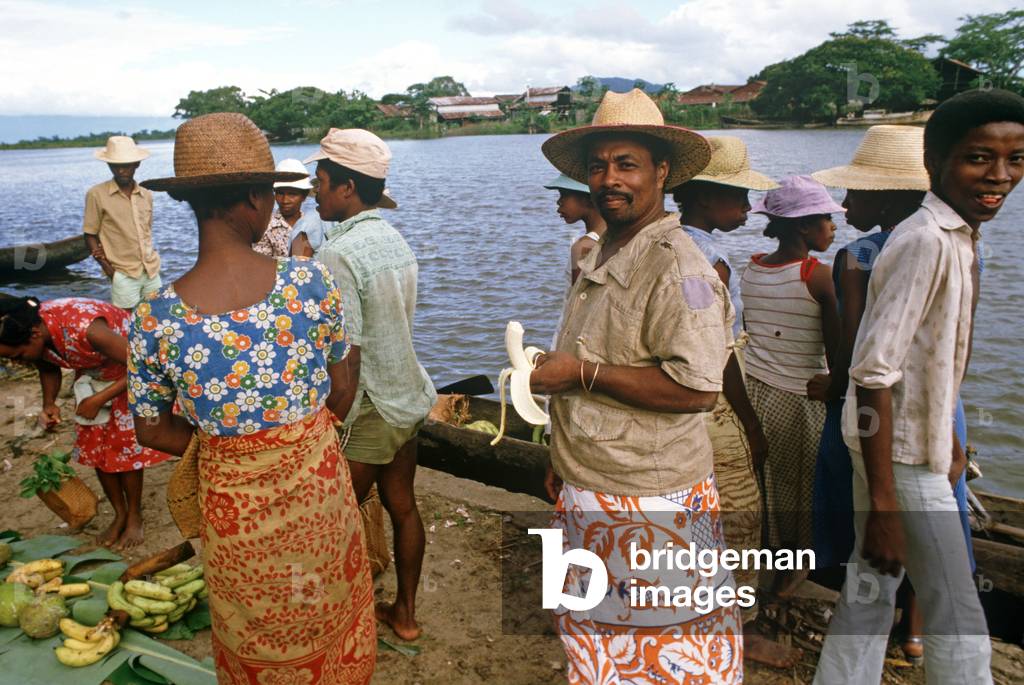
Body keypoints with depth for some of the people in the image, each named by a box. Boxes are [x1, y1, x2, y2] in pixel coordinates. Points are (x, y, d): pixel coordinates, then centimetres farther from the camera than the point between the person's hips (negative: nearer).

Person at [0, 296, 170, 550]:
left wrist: (99, 400, -27)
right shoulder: (33, 331, -20)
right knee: (95, 448, 6)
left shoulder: (85, 329, -41)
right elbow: (49, 367, 4)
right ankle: (120, 514, 23)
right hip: (93, 373, 7)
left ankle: (135, 517, 16)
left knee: (127, 447, -4)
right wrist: (48, 403, -13)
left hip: (132, 373, -6)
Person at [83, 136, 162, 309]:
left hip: (152, 271, 4)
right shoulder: (96, 194, -4)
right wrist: (109, 270, -11)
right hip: (123, 275, -4)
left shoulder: (146, 195, 7)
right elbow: (90, 236, -1)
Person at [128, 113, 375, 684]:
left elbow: (153, 430, -4)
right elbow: (343, 389, -6)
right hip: (318, 489, 0)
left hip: (233, 503, 0)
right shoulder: (310, 282, -20)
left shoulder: (153, 321, -19)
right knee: (329, 619, 28)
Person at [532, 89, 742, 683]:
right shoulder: (598, 259, 10)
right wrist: (563, 459, 20)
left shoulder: (678, 267, -20)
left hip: (652, 504, -9)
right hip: (587, 493, 9)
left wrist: (583, 372, -24)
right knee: (597, 634, 23)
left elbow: (697, 387, -28)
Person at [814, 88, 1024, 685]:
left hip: (917, 439, 9)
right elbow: (873, 373, -26)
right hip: (901, 452, -9)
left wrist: (950, 439, 25)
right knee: (959, 619, 3)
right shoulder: (926, 242, -21)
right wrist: (882, 503, -25)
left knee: (870, 593, 17)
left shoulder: (962, 237, 9)